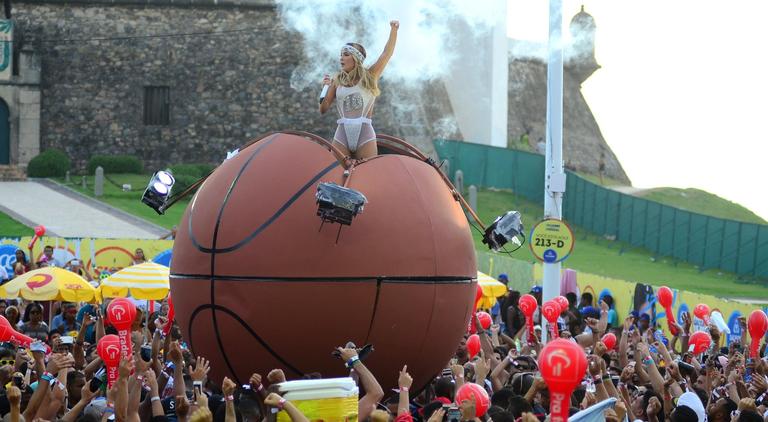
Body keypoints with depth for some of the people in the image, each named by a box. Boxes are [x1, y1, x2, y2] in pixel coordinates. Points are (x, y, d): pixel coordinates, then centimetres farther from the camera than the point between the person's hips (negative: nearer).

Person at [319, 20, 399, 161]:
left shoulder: (370, 76, 10)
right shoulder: (337, 81, 14)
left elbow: (387, 53, 2)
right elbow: (323, 110, 12)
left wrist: (393, 30, -9)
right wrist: (325, 89, -3)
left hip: (365, 134, -2)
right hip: (342, 134, 2)